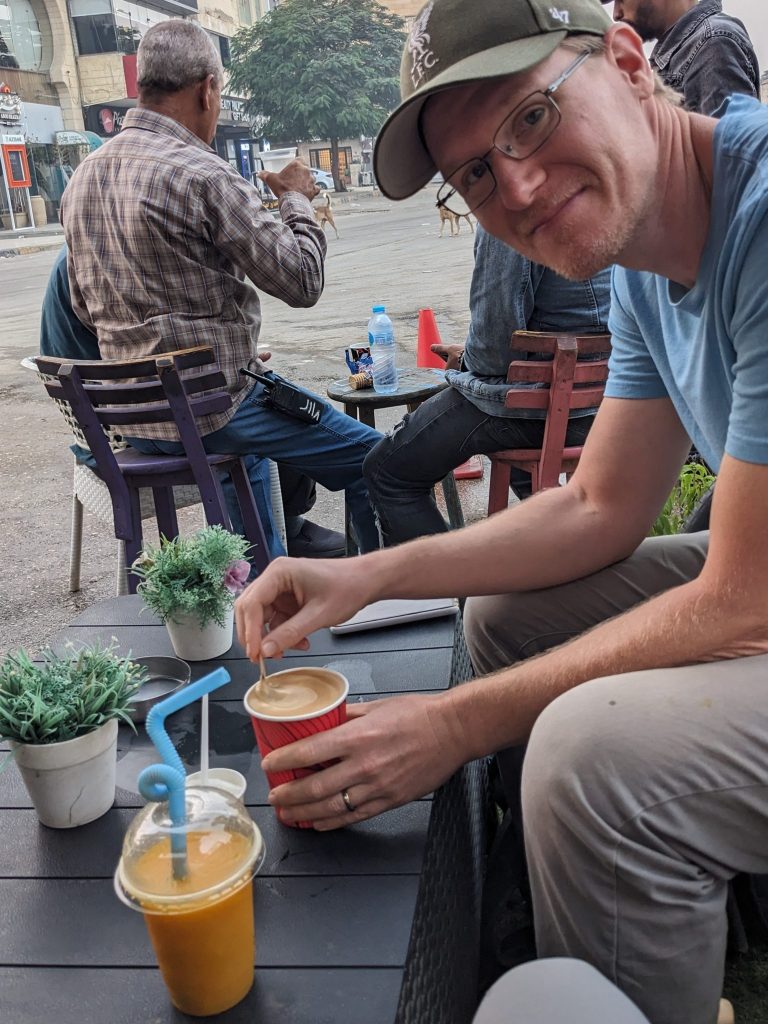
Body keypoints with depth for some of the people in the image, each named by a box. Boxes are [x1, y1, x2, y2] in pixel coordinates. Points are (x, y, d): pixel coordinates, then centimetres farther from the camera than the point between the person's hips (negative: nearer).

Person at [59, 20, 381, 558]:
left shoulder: (82, 178, 7)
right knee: (375, 458, 2)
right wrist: (298, 199, 4)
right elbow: (302, 282, -15)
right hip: (212, 409, -9)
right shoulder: (204, 175, -19)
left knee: (279, 400, 35)